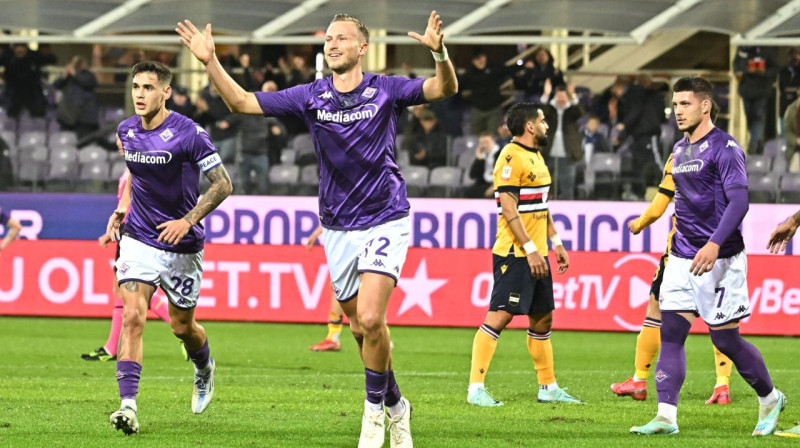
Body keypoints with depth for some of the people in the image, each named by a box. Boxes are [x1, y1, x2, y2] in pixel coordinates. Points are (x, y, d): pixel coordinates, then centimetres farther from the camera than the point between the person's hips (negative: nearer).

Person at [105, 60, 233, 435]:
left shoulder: (189, 134, -17)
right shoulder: (126, 132, 1)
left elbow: (222, 184, -14)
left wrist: (188, 220, -23)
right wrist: (123, 208, 10)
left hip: (182, 245, -3)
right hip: (139, 239, 3)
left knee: (182, 326, 11)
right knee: (132, 316, -16)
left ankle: (204, 369, 46)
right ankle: (128, 405, -21)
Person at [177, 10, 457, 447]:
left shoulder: (385, 90, -5)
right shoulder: (310, 96, 2)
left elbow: (445, 88, -16)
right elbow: (242, 101, 1)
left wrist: (439, 52, -36)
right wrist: (210, 62, -11)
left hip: (384, 222, -4)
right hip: (338, 228, 4)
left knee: (371, 319, -17)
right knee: (361, 328, 9)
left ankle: (375, 409, 0)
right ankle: (395, 406, 28)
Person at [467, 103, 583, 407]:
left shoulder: (536, 156, 17)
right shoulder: (511, 157, -13)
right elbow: (508, 208, -19)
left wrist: (555, 242, 21)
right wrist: (529, 249, -22)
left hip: (536, 253, 10)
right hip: (514, 253, -10)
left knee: (542, 318, 13)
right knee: (500, 314, -13)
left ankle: (548, 388, 21)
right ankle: (476, 388, -13)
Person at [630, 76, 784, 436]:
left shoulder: (725, 148, -12)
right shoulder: (679, 151, 13)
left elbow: (739, 201, -21)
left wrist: (714, 244, -31)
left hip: (719, 258, -7)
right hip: (682, 257, 7)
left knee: (725, 339, -1)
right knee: (670, 333, -4)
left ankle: (770, 399, 21)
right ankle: (665, 416, -7)